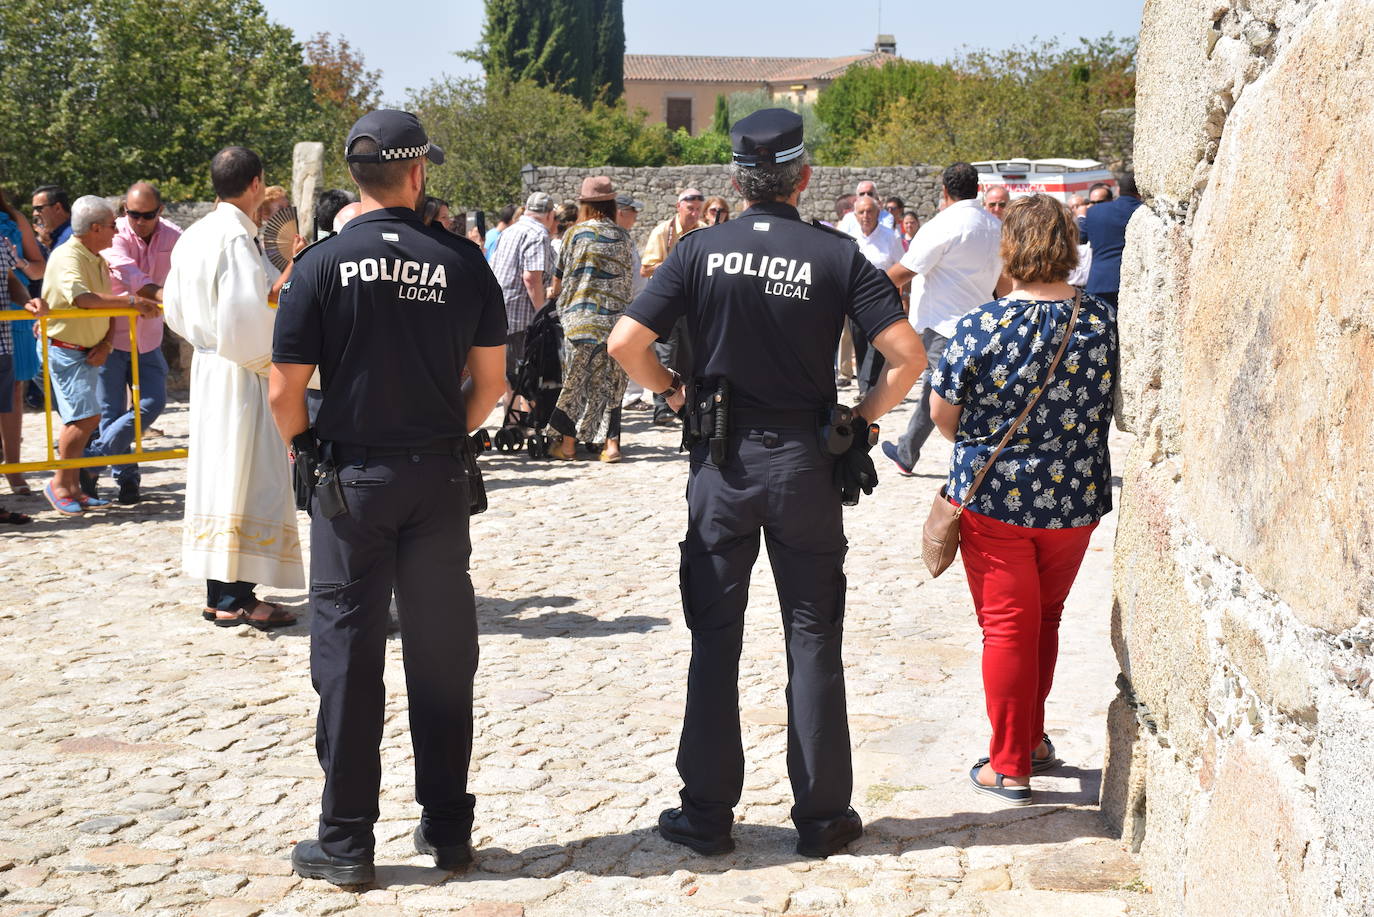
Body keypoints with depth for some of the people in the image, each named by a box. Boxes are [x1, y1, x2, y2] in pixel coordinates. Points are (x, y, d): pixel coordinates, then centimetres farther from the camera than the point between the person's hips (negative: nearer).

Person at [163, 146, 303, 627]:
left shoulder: (192, 237, 9)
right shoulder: (238, 237, -18)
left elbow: (174, 307, 16)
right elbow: (245, 315, -23)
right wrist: (265, 360, -9)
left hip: (205, 365, 9)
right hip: (240, 372, -9)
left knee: (215, 473, 13)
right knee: (247, 477, -4)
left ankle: (220, 592, 20)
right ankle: (235, 599, -1)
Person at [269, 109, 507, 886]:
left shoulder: (324, 264, -8)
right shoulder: (463, 261, -2)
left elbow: (286, 392, -9)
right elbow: (490, 380, 1)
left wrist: (305, 453, 9)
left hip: (351, 479, -2)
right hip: (439, 479, 2)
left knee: (349, 655, 4)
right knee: (442, 653, 11)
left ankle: (347, 842, 8)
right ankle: (448, 828, 19)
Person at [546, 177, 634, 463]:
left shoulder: (576, 233, -2)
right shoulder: (623, 237, 5)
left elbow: (559, 280, 4)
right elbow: (627, 276, 11)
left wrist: (554, 295, 24)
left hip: (579, 318, -2)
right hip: (615, 318, 2)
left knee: (574, 380, 6)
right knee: (610, 381, 7)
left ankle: (568, 444, 10)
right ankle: (611, 442, 1)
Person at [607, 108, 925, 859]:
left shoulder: (701, 251, -4)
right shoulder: (837, 256, -5)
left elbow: (625, 344, -11)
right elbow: (907, 354, -12)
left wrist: (672, 392, 5)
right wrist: (865, 414, 2)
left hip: (721, 460, 1)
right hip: (804, 461, 0)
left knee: (714, 639, 9)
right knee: (812, 639, 8)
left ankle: (707, 815, 13)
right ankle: (821, 816, 12)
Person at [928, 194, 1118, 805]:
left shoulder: (981, 327, -16)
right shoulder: (1105, 322, -8)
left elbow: (942, 414, -6)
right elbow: (1118, 408, 5)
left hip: (993, 500, -3)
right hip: (1077, 500, 3)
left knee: (1007, 627, 8)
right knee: (1045, 619, 21)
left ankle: (1010, 767, 14)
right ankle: (1033, 738, 34)